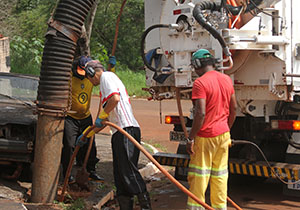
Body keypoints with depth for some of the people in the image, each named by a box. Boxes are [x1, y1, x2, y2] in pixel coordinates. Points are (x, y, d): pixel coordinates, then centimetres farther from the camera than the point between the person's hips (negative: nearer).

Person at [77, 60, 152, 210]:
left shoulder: (106, 76, 1)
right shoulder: (104, 83, 31)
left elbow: (115, 98, -19)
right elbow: (104, 120, 36)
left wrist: (102, 116, -6)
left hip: (126, 129, -10)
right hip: (119, 132, 10)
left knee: (128, 170, -15)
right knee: (120, 174, 9)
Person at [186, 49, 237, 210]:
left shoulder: (200, 83, -15)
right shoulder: (227, 79, 8)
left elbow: (200, 113, -22)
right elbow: (233, 108, 15)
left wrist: (190, 138, -17)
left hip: (205, 136, -7)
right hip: (223, 134, 7)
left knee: (198, 176, 1)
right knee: (220, 175, 13)